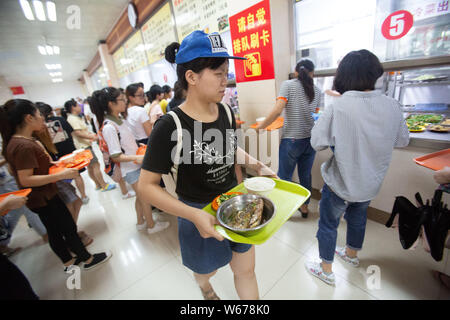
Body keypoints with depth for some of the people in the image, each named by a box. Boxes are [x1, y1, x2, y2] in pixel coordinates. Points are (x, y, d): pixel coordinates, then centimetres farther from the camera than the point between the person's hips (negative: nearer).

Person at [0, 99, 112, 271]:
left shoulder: (17, 141, 6)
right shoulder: (23, 146, -25)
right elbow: (25, 180, -27)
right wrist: (61, 175, -29)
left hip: (42, 196, 9)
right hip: (43, 198, -9)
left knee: (55, 231, 19)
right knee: (69, 228, 5)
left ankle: (69, 262, 36)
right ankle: (87, 259, 24)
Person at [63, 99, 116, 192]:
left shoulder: (76, 118, 16)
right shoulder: (72, 118, -15)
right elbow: (78, 133, -23)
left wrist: (91, 134, 12)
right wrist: (92, 137, -22)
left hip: (85, 145, 10)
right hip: (83, 146, -10)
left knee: (90, 166, 14)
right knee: (96, 165, -8)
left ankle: (98, 184, 23)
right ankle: (104, 185, -3)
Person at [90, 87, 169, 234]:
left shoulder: (119, 119, 5)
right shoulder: (108, 127, -22)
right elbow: (116, 156, -23)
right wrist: (137, 157, -34)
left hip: (137, 164, 9)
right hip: (130, 169, -8)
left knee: (140, 196, 21)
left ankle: (141, 222, 41)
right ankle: (151, 225, 28)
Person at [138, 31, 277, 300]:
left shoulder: (227, 112, -5)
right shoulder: (170, 127, -23)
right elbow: (147, 186, -19)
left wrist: (258, 166, -3)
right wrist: (194, 215, -28)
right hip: (199, 212, -3)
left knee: (246, 270, 19)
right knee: (207, 268, 26)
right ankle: (203, 282, 66)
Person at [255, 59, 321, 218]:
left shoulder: (288, 85, -5)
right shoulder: (316, 90, 8)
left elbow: (277, 110, -18)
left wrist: (261, 126, -9)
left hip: (291, 140, -5)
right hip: (311, 139, 6)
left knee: (285, 177, 8)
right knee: (305, 175, 17)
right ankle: (304, 206, 33)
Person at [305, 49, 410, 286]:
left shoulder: (338, 107, -23)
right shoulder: (392, 106, -8)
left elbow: (317, 142, -21)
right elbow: (402, 141, 4)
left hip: (340, 184, -5)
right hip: (371, 183, 6)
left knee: (328, 224, 14)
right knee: (357, 217, 29)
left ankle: (326, 270, 33)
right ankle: (352, 254, 55)